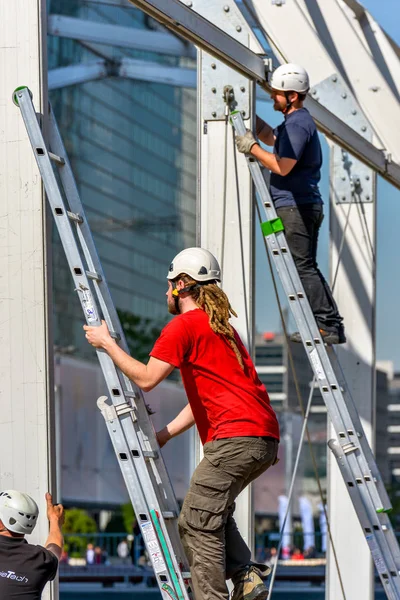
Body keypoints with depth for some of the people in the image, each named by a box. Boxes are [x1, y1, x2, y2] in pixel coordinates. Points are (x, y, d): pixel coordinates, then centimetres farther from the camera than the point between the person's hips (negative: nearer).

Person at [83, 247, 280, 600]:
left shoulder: (184, 325, -2)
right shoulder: (221, 327, 27)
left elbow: (146, 378, -8)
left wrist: (107, 344, 5)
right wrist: (165, 435, 28)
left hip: (236, 438, -9)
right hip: (265, 438, 10)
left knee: (197, 523, -6)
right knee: (213, 512, 22)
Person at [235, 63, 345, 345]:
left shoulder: (297, 124, -15)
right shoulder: (297, 121, 18)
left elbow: (282, 166, -22)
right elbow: (271, 137, 36)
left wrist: (252, 147, -13)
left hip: (295, 206, -11)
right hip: (306, 205, 11)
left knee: (303, 267, -10)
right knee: (308, 268, 12)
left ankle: (325, 325, -11)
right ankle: (333, 325, 11)